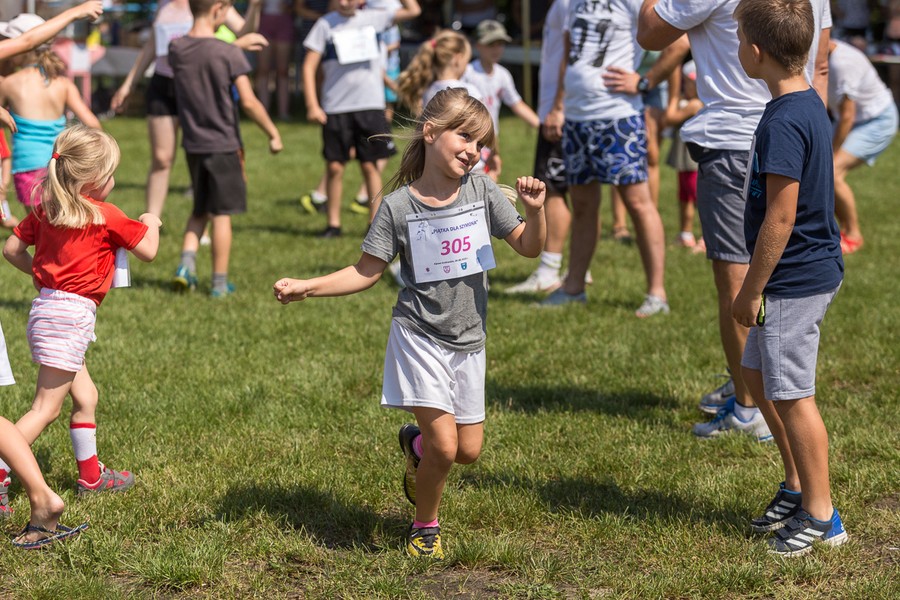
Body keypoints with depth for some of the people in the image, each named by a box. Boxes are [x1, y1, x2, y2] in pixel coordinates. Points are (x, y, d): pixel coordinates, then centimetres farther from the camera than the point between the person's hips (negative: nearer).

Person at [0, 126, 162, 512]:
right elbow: (148, 250, -2)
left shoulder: (45, 209, 7)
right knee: (46, 408, -6)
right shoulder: (105, 215, -11)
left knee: (85, 396, 20)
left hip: (47, 305, 8)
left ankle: (90, 475, 31)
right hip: (71, 315, -8)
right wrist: (150, 222, 17)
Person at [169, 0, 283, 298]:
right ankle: (220, 282, 10)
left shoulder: (176, 49, -1)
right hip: (223, 144, -5)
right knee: (222, 214, 4)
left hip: (193, 144, 5)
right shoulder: (229, 53, -16)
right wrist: (273, 133, -4)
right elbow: (249, 102, -16)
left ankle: (186, 262, 1)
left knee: (200, 211, 20)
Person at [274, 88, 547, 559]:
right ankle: (425, 527, 13)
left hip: (468, 341, 4)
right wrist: (305, 287, -13)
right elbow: (365, 273, -4)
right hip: (420, 337, -4)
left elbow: (529, 248, 1)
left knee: (468, 451, 7)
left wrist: (534, 210, -19)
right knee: (445, 445, -14)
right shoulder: (398, 206, -10)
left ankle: (415, 442, 42)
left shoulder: (481, 190, -3)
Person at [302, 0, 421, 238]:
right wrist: (312, 105, -10)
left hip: (370, 105, 1)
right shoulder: (326, 24, -1)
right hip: (336, 108, -1)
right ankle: (333, 223, 11)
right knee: (335, 166, 0)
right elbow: (309, 66, -2)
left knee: (370, 165, 3)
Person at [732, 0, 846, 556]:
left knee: (792, 394, -1)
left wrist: (752, 289, -15)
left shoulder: (783, 123, -23)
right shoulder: (810, 103, 9)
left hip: (793, 280, -10)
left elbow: (780, 218, -23)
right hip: (814, 268, 10)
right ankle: (798, 486, 31)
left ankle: (821, 516, 9)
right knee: (759, 374, 20)